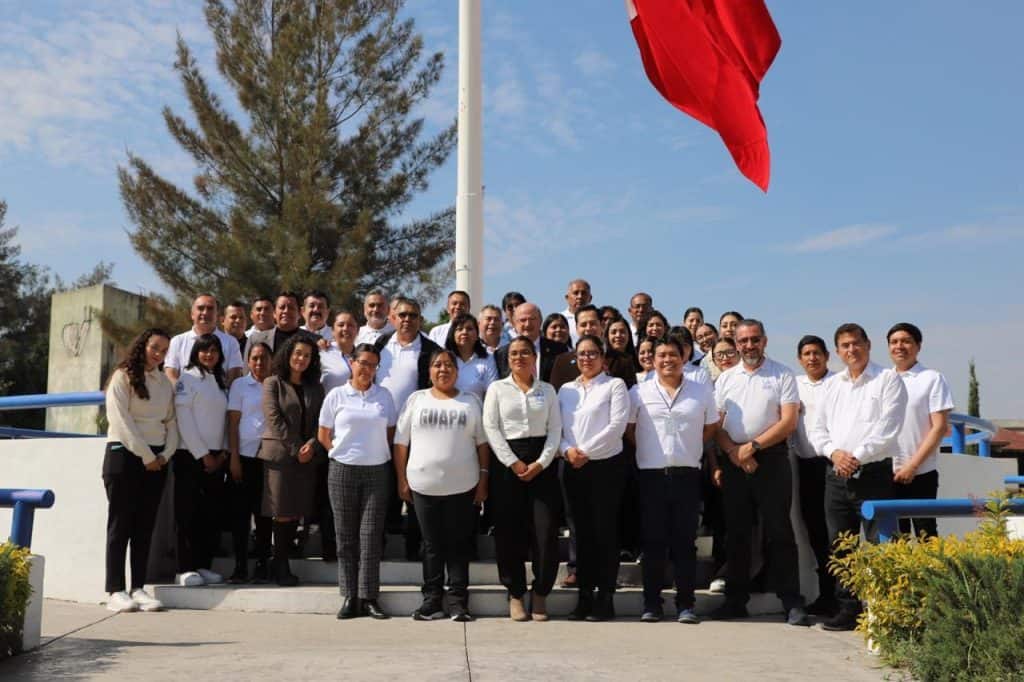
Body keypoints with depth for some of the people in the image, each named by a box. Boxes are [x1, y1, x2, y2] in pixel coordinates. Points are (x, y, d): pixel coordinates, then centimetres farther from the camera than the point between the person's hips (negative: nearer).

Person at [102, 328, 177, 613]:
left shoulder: (165, 383, 15)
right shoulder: (123, 377, -2)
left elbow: (171, 421, 13)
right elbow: (120, 420, -11)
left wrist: (166, 454, -3)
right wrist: (145, 455, -13)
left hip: (157, 459, 5)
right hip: (124, 454, -5)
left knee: (145, 526, 4)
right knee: (121, 524, -4)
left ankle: (138, 588, 7)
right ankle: (115, 591, -3)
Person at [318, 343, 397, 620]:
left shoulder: (384, 395, 7)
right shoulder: (336, 395, 3)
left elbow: (391, 433, 12)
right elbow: (323, 435, 8)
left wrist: (376, 452, 4)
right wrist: (343, 452, 4)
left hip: (377, 471, 1)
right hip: (343, 471, -1)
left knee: (371, 535, -1)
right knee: (346, 536, 3)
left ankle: (369, 597, 3)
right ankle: (349, 597, 9)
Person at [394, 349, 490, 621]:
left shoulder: (471, 401, 7)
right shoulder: (417, 399, 6)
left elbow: (482, 443, 5)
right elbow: (401, 442, 5)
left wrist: (483, 479, -1)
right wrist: (402, 479, 0)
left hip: (462, 486, 0)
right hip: (423, 485, 1)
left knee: (458, 545, 4)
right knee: (432, 545, 7)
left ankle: (458, 601, 9)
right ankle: (432, 599, 15)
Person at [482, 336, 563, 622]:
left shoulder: (547, 390, 12)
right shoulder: (497, 388, 7)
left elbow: (555, 430, 5)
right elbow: (491, 428, -2)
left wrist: (540, 463, -8)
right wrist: (513, 463, -10)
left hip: (541, 464, 1)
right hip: (507, 463, -1)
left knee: (546, 530, -5)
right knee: (510, 530, -1)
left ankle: (541, 593, 11)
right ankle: (515, 594, 12)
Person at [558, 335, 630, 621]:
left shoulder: (615, 385, -1)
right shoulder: (566, 389, 13)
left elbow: (617, 426, -11)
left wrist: (586, 452, -12)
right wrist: (567, 449, -11)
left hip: (607, 465, -4)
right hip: (574, 468, 4)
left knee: (605, 531, -1)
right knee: (582, 531, 7)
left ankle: (606, 597, 5)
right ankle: (585, 595, 13)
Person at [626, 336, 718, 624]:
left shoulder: (702, 392, 6)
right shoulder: (639, 392, 3)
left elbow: (710, 428, 14)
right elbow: (628, 429, 9)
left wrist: (688, 449, 8)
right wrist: (649, 450, 6)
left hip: (687, 474, 0)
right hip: (651, 474, 0)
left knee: (685, 541, 3)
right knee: (653, 541, 4)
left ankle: (685, 604, 10)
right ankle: (652, 603, 11)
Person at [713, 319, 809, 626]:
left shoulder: (783, 375, 1)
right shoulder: (725, 378, 12)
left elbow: (788, 421, -7)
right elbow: (715, 424, 8)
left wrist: (753, 446, -13)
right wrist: (734, 452, -8)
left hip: (771, 459, -4)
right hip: (733, 461, 4)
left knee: (779, 532, -3)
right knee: (736, 532, 9)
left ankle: (792, 603, 2)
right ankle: (736, 599, 17)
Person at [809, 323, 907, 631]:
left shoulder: (888, 379, 0)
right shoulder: (832, 385, 18)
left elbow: (887, 428, -10)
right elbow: (817, 429, 14)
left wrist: (857, 456, -15)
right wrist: (834, 452, -5)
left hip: (874, 474, -6)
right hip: (837, 476, 6)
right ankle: (848, 609, 17)